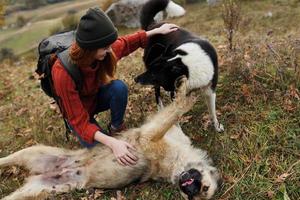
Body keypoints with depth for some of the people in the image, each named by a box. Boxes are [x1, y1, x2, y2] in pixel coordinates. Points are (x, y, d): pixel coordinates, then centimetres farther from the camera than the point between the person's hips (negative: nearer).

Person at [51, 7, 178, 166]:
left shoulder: (105, 51, -25)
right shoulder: (63, 72, -38)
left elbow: (126, 43, 0)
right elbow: (79, 121, -36)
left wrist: (158, 31, 0)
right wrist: (112, 143, -48)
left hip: (96, 97, 4)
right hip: (78, 113, -4)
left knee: (119, 87, -29)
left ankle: (116, 128, -4)